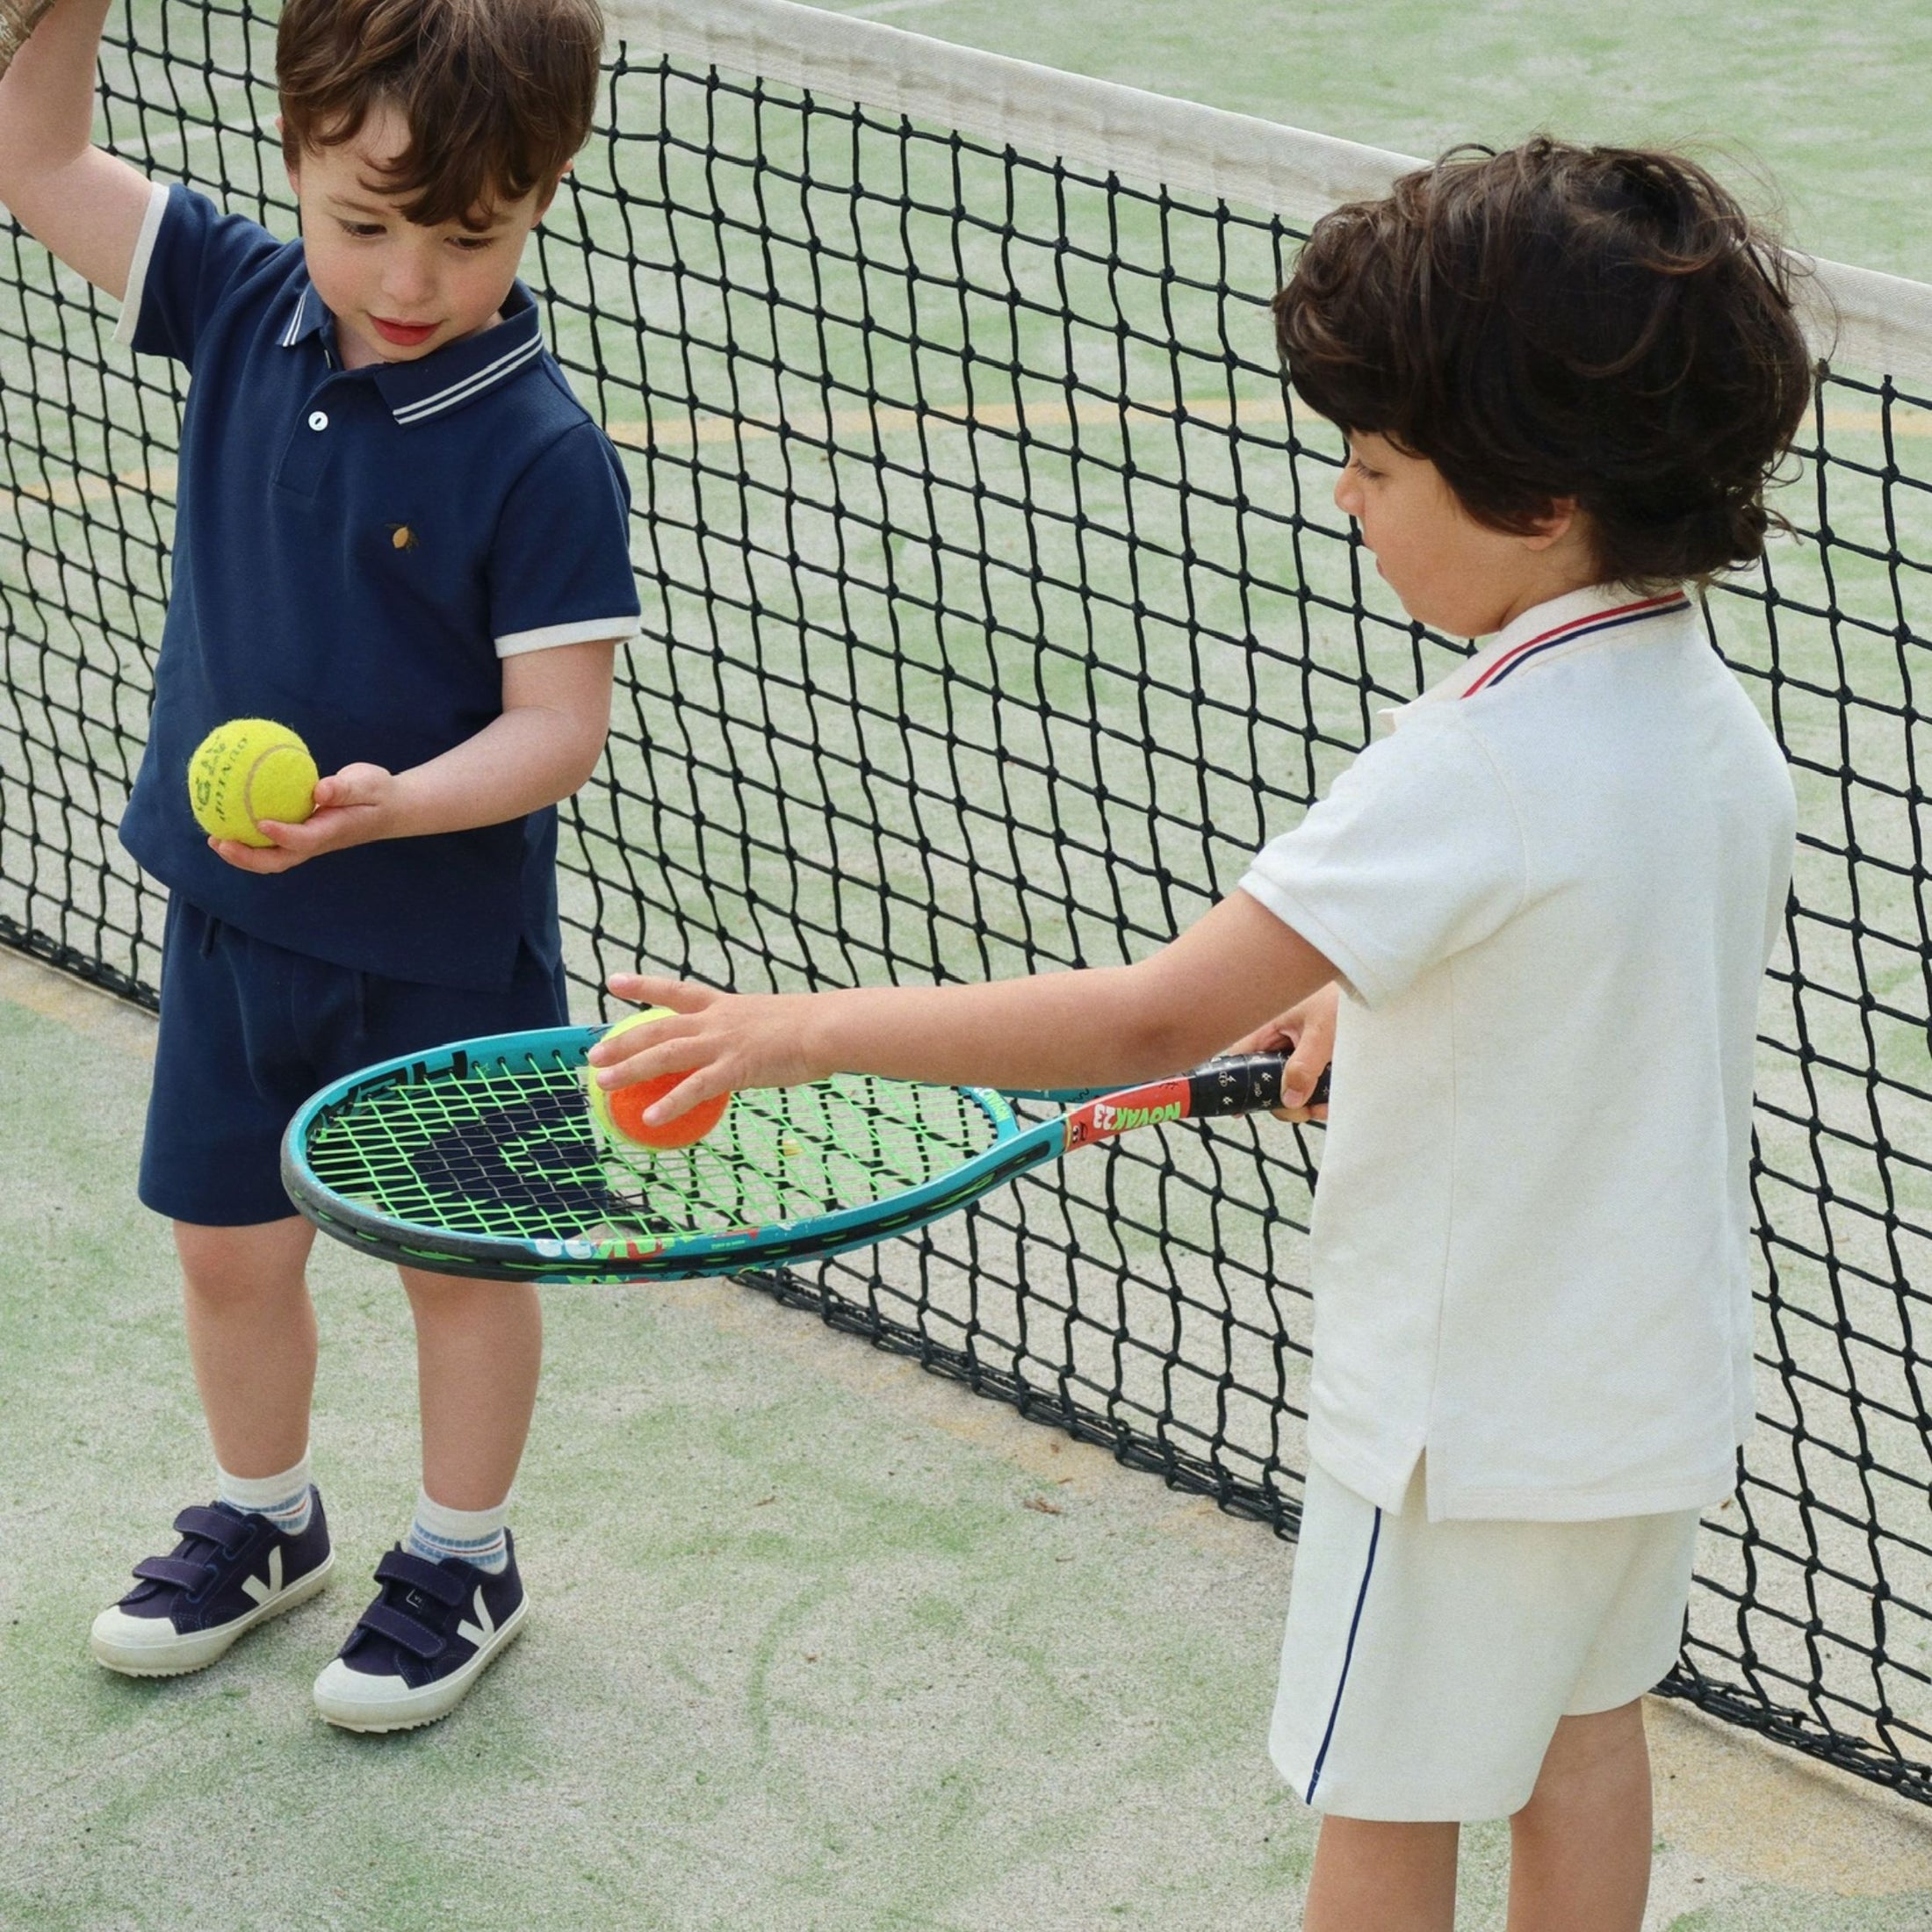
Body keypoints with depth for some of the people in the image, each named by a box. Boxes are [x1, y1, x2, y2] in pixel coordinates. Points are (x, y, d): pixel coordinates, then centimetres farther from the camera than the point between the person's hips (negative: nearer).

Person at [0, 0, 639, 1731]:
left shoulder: (541, 453, -22)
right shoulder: (242, 306, -7)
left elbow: (559, 721, -21)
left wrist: (392, 801, -36)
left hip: (447, 945, -5)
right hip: (230, 912, 5)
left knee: (461, 1253, 15)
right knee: (228, 1243, 19)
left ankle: (463, 1558, 36)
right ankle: (264, 1518, 43)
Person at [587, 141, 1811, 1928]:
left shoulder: (1477, 769, -30)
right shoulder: (1714, 717, -4)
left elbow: (1153, 1014, -34)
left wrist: (812, 1028, -29)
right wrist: (1374, 998, 15)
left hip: (1470, 1405, -8)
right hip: (1663, 1375, 8)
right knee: (1581, 1721, 25)